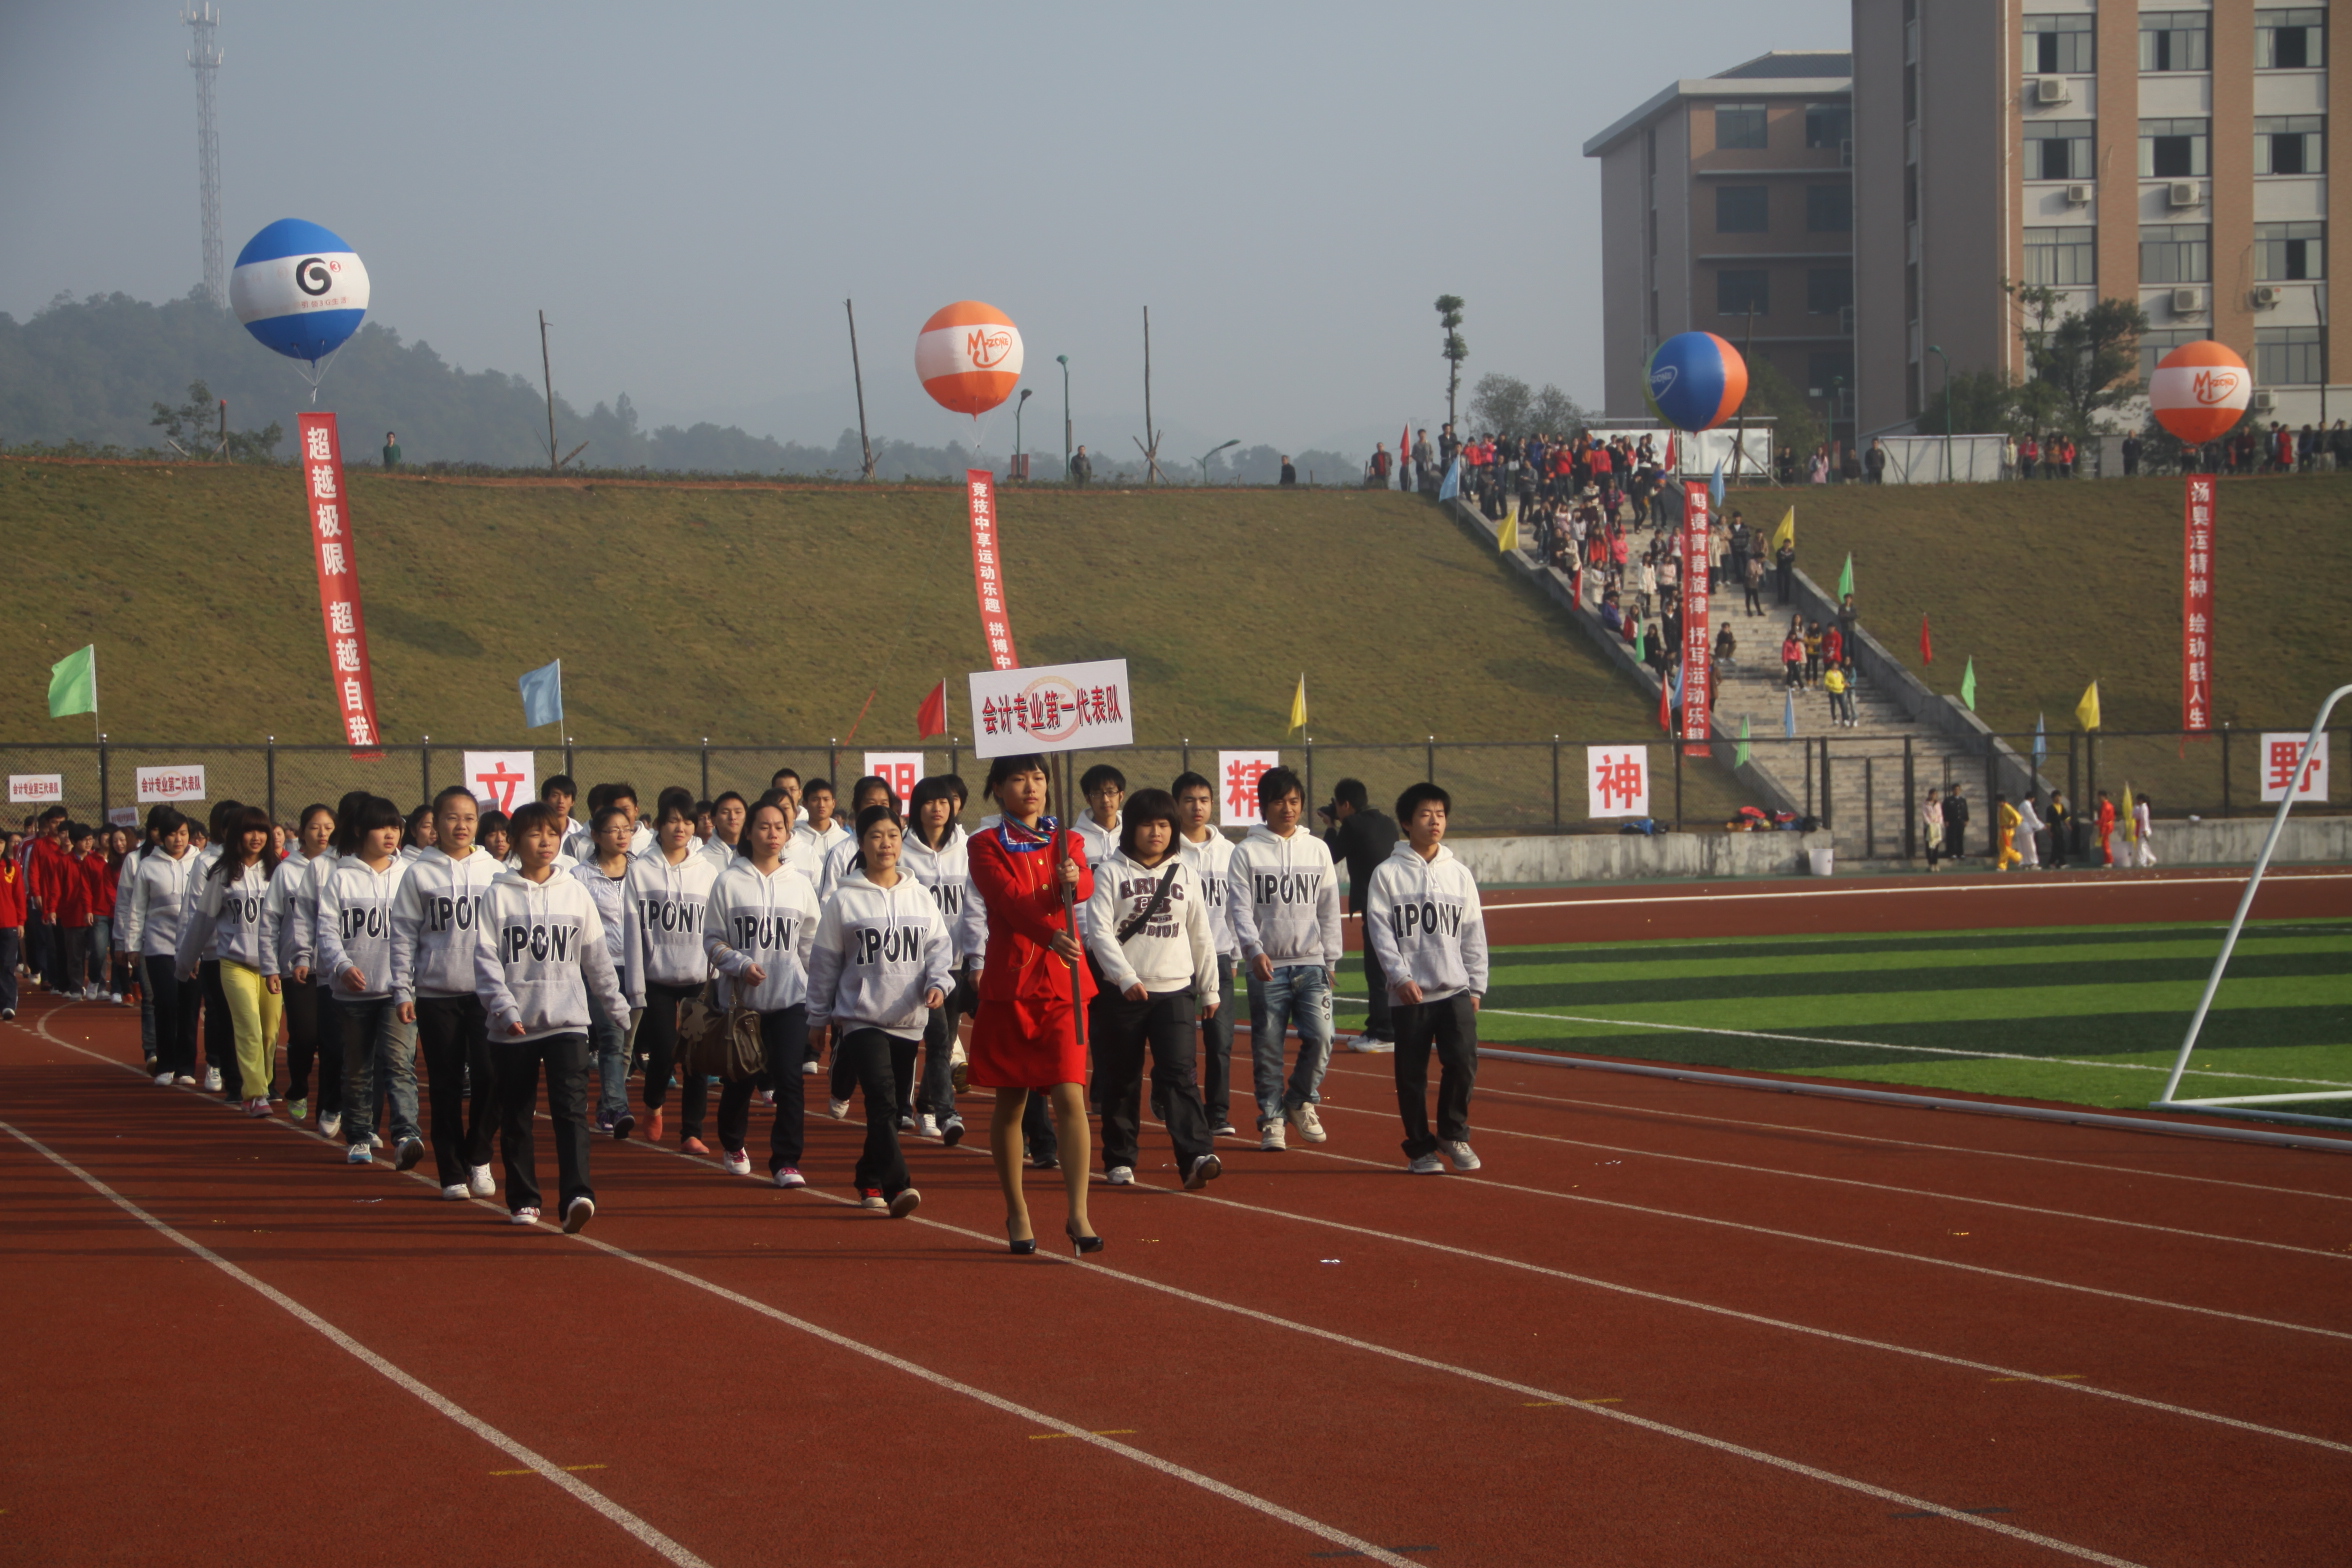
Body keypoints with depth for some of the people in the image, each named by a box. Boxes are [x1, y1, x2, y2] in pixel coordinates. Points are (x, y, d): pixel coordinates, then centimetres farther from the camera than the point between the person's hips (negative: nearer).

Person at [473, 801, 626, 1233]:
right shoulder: (499, 896, 2)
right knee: (516, 1116, 8)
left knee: (571, 1108, -14)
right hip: (514, 1026, 0)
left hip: (567, 1019, 0)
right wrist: (504, 1007, -14)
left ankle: (576, 1195, -24)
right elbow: (485, 957, -4)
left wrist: (614, 1002, 15)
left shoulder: (575, 893, 8)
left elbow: (596, 954, 15)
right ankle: (523, 1199, 21)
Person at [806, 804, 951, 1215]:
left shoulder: (919, 896, 9)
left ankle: (869, 1181, 25)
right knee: (882, 1101, -19)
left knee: (892, 1109, 9)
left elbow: (939, 945, 9)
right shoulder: (844, 899, 0)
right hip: (861, 1016, -4)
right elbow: (824, 961, 5)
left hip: (909, 1020, 4)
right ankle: (897, 1185, -27)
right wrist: (819, 1017, 8)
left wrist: (937, 981, -11)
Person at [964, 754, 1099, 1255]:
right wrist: (1052, 936, -33)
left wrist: (1072, 880, -35)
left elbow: (1087, 886, -10)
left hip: (1063, 985, 1)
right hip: (1009, 983, -1)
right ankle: (1016, 1210, 18)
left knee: (1070, 1096, -9)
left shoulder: (1066, 843, 11)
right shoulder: (986, 846, 1)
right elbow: (1009, 899, -17)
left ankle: (1078, 1214, -10)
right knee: (1010, 1102, 6)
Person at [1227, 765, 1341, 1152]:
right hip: (1267, 967, -2)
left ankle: (1300, 1100, 12)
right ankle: (1271, 1119, 11)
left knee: (1320, 1037, -10)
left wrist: (1330, 960, 9)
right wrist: (1254, 950, -20)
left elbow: (1329, 909, 13)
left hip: (1311, 963, 2)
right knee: (1267, 1047, 0)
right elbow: (1240, 908, -6)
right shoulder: (1247, 852, 1)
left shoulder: (1317, 850, 10)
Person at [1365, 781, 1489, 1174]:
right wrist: (1400, 976, -14)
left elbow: (1473, 933, 12)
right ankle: (1419, 1148, 14)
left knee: (1463, 1061, -11)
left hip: (1455, 990, 2)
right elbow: (1379, 930, -5)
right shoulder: (1388, 873, 1)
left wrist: (1476, 986, 7)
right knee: (1411, 1074, 2)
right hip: (1409, 994, -2)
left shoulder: (1459, 873, 11)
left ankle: (1454, 1133, 8)